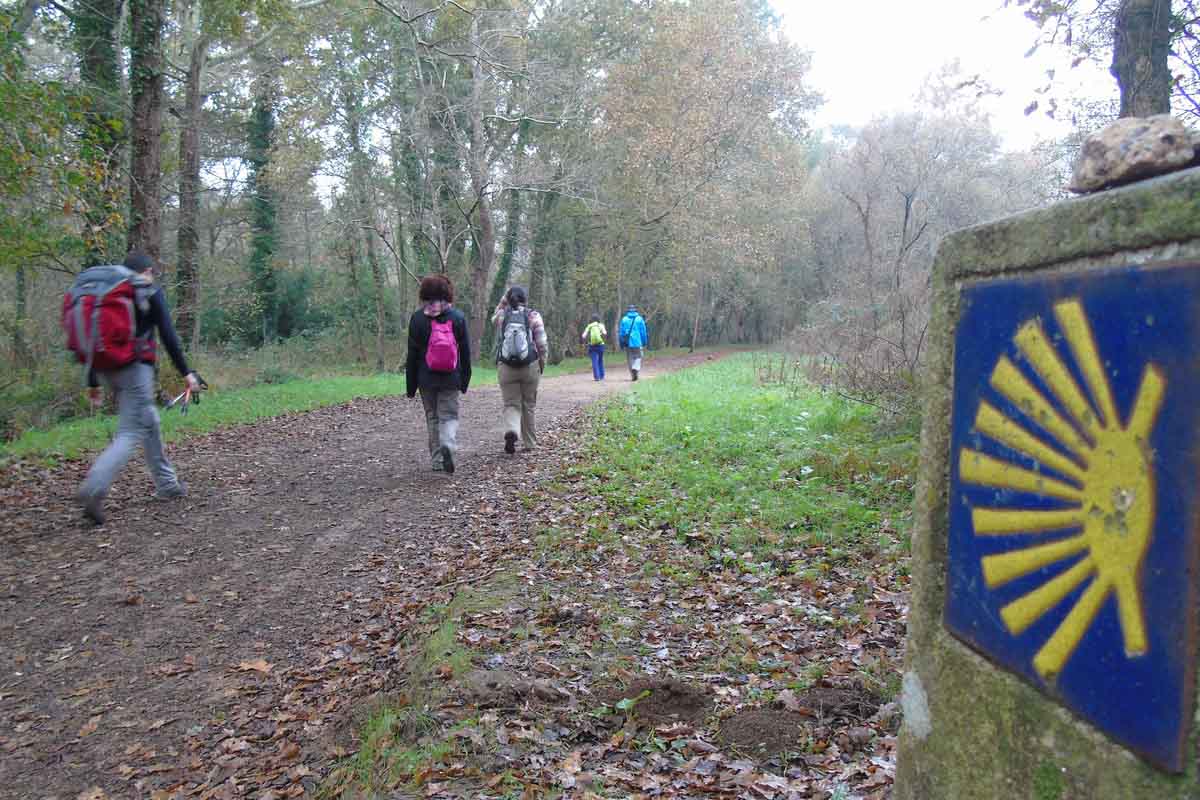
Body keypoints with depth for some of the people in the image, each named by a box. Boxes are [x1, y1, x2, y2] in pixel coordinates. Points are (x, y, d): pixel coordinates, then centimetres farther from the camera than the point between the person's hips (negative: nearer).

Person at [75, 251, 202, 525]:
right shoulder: (150, 292, 0)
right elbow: (168, 335, -8)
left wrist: (93, 383, 19)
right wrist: (186, 372, -5)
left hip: (107, 369, 7)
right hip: (135, 368, -7)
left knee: (149, 421, 20)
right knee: (131, 433, -7)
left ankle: (166, 484, 27)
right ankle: (93, 490, -24)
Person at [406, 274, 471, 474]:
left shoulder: (417, 318, -5)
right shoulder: (458, 317, -1)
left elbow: (412, 354, -3)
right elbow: (465, 351, 1)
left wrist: (411, 385, 3)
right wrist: (464, 379, 9)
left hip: (426, 378, 0)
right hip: (451, 378, 0)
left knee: (432, 417, 12)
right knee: (449, 415, 6)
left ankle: (438, 461, 15)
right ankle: (448, 445, -23)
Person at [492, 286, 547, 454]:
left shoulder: (501, 316, 1)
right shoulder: (533, 316, -3)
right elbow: (542, 345, -5)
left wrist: (503, 300, 16)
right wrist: (542, 365, 9)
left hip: (506, 367, 0)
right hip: (530, 366, 0)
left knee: (511, 404, 7)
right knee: (528, 405, 13)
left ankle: (511, 431, -21)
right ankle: (529, 442, 21)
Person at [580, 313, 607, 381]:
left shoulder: (589, 326, 6)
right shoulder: (600, 325, 3)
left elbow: (583, 336, -2)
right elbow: (604, 333, -16)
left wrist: (585, 342, 13)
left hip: (592, 346, 0)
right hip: (600, 345, 0)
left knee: (595, 361, 0)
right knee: (600, 361, 14)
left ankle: (597, 377, -8)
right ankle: (602, 376, 15)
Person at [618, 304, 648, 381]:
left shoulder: (624, 319, 3)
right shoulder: (639, 319, 0)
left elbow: (621, 332, 4)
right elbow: (643, 332, 1)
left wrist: (621, 343, 10)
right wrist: (644, 342, 10)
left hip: (627, 343, 2)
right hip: (637, 342, -2)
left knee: (630, 358, 11)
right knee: (638, 357, 8)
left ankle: (633, 375, 11)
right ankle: (635, 368, -20)